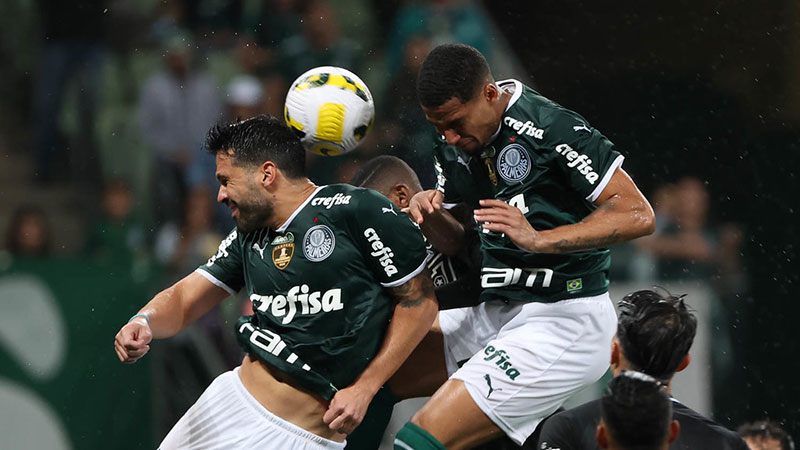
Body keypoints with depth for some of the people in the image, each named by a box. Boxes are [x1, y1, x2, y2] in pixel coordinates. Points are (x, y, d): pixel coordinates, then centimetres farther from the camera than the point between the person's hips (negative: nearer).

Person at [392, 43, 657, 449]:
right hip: (493, 315, 9)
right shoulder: (454, 143, 7)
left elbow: (637, 215, -19)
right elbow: (457, 244, 18)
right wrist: (429, 213, -5)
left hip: (565, 321, -9)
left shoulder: (550, 128, -17)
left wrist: (538, 239, -26)